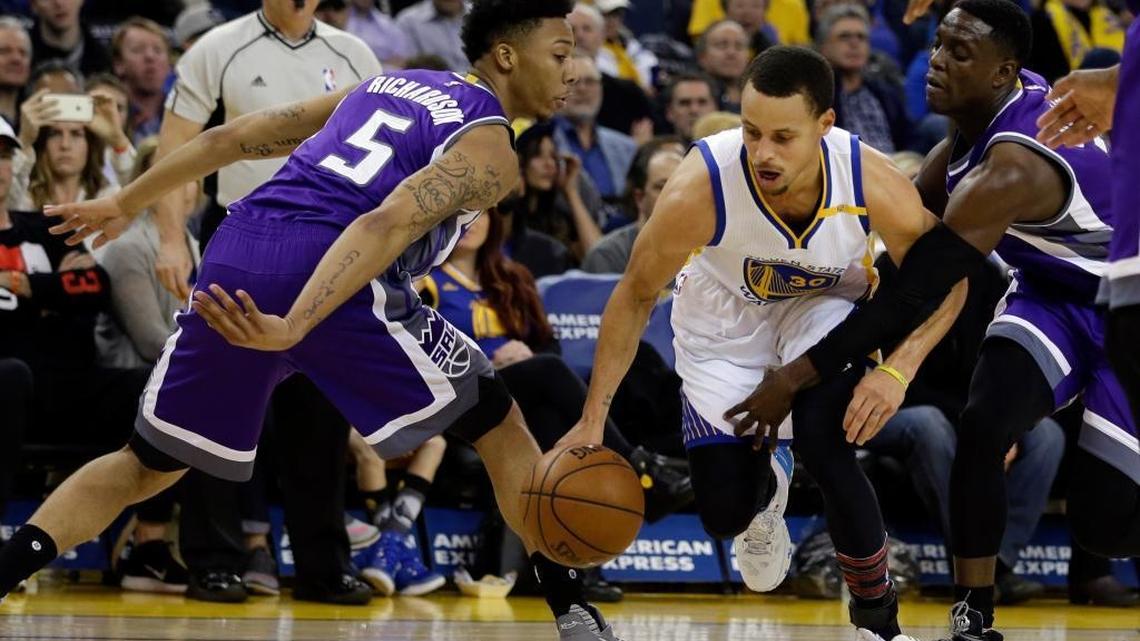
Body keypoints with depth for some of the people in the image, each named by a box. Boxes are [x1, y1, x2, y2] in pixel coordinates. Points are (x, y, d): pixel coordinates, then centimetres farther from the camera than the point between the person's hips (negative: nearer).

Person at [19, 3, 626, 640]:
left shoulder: (385, 85, 27)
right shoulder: (489, 149, 4)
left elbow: (230, 138, 26)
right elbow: (386, 225, -15)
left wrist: (126, 203, 36)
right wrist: (292, 327, -26)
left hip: (233, 269, 6)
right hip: (333, 282, -6)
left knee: (151, 463, 19)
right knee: (497, 424, 13)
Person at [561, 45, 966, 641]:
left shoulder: (873, 184, -34)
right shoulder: (699, 189, -37)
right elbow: (636, 295, -19)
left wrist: (897, 371, -32)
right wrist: (592, 418, -20)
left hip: (824, 307, 0)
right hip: (725, 322, 1)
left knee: (824, 447, -27)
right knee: (725, 513, -1)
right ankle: (766, 479, 40)